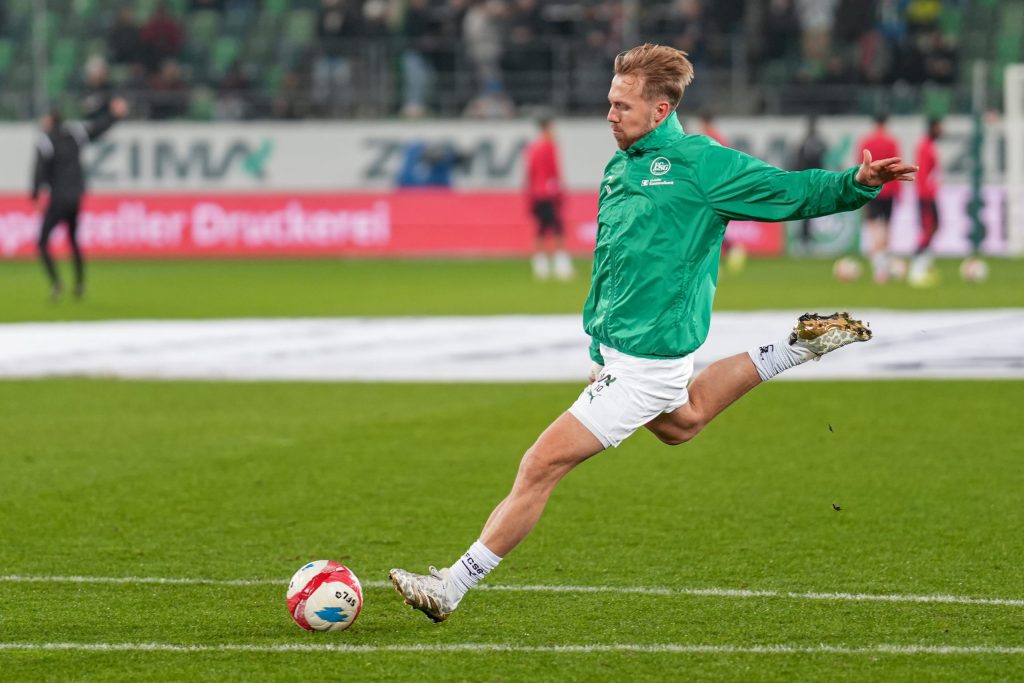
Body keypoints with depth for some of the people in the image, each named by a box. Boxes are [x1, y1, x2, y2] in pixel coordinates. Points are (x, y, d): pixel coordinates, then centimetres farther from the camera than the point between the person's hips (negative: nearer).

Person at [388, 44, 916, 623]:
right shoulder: (620, 169, 8)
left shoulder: (702, 163, -15)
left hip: (645, 362, -10)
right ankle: (796, 348, 37)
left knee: (541, 467, -10)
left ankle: (452, 588, -3)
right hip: (615, 348, 10)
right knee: (680, 423, 37)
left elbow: (792, 192, -12)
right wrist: (596, 333, 16)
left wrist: (858, 184, -27)